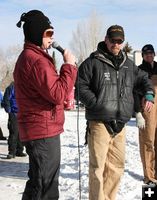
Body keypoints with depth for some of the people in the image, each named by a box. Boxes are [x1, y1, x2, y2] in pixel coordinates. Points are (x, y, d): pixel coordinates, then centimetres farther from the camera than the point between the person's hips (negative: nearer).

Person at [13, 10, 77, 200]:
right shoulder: (36, 59, -18)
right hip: (44, 130, -11)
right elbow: (57, 94, -23)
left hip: (36, 129, 11)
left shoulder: (27, 57, 18)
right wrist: (69, 65, -14)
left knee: (38, 182, 20)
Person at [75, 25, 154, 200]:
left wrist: (148, 94, 14)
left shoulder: (128, 64, 16)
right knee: (97, 166, -6)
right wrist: (98, 104, -14)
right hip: (99, 123, -6)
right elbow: (80, 87, -6)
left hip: (120, 124, 6)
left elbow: (143, 78, 31)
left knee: (117, 166, 13)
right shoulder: (93, 62, -3)